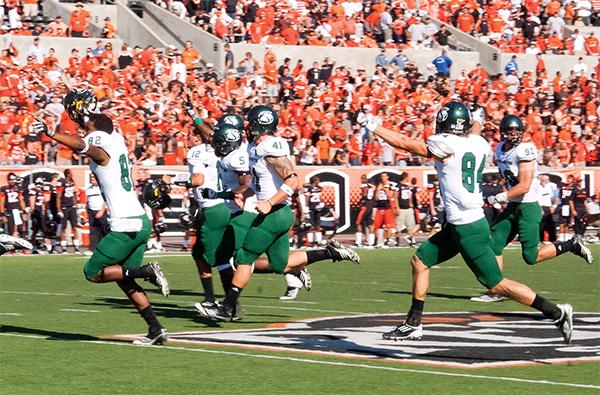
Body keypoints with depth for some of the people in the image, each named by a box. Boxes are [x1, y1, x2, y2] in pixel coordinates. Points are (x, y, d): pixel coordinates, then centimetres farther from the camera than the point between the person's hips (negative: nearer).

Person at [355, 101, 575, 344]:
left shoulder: (445, 145, -16)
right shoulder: (478, 143, 4)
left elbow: (404, 143, -8)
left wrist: (369, 125, -1)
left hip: (467, 229, -9)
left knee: (497, 285, -3)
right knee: (420, 261, 14)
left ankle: (557, 313, 1)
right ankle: (413, 324, 18)